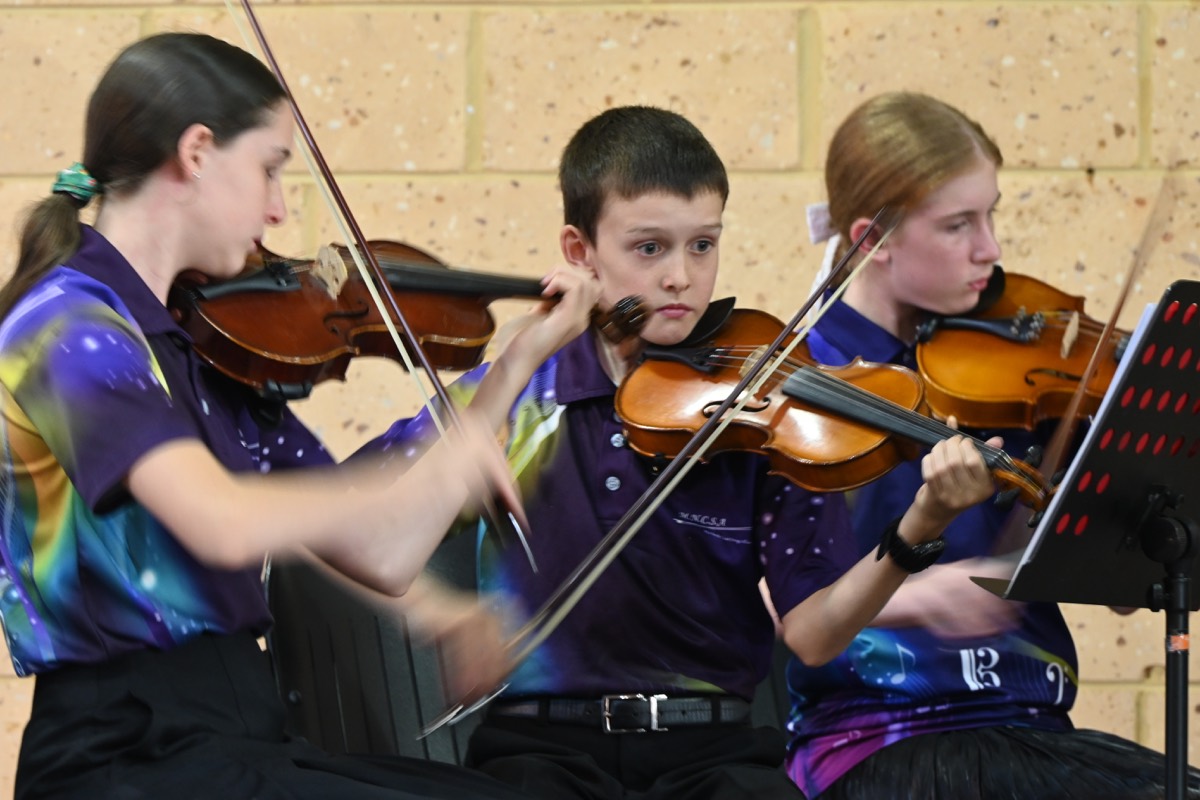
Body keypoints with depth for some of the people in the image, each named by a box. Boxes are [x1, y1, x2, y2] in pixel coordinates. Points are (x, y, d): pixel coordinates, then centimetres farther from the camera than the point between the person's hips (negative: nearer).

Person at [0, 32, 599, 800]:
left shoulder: (211, 346, 14)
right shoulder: (69, 330, -12)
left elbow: (377, 553, 11)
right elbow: (225, 523, -29)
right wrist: (437, 471, -17)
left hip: (232, 735, 9)